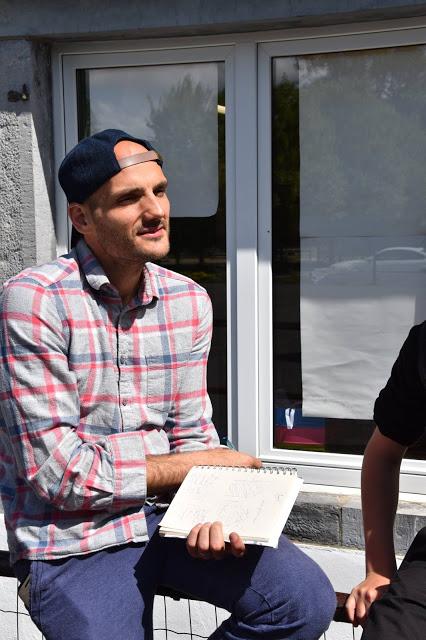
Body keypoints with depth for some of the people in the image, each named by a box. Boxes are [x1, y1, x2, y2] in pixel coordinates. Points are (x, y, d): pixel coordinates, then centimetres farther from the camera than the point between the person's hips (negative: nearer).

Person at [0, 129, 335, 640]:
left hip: (167, 517, 5)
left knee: (307, 599, -10)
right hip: (73, 542, -4)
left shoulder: (189, 301, 3)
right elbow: (56, 471, -18)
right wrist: (199, 466, -10)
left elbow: (192, 437, 6)